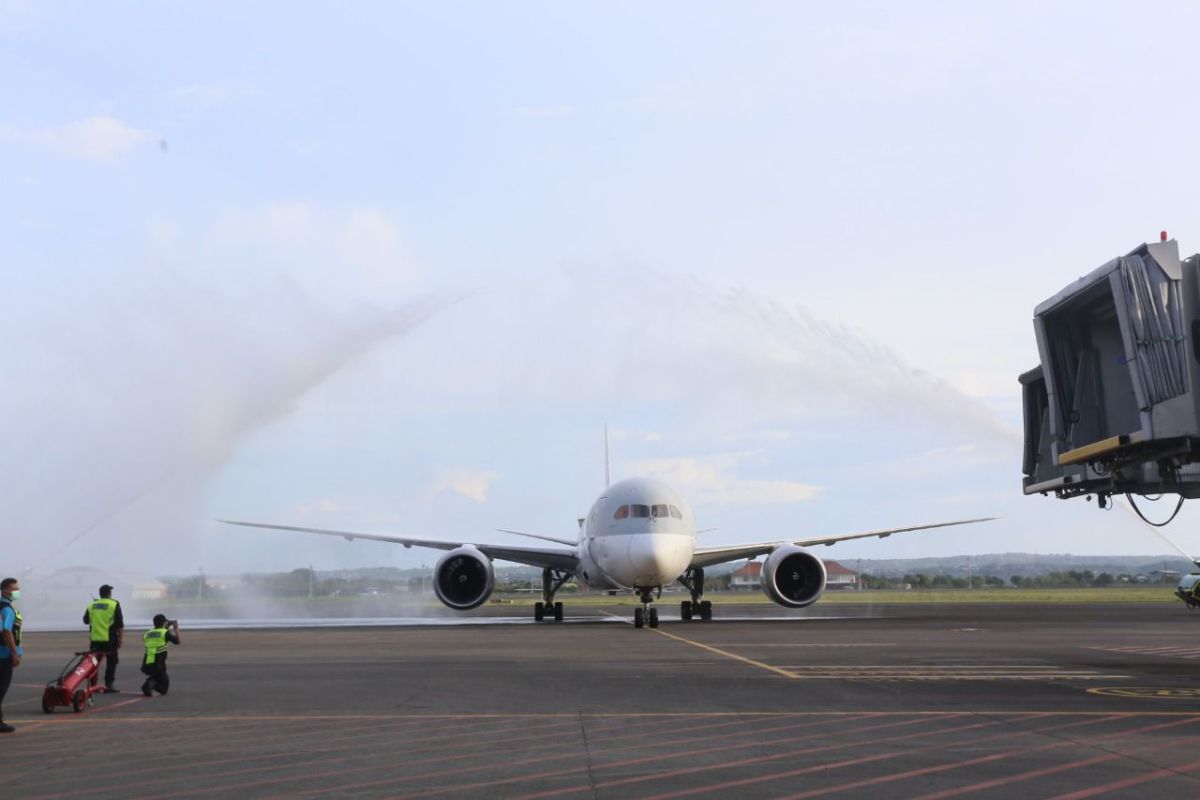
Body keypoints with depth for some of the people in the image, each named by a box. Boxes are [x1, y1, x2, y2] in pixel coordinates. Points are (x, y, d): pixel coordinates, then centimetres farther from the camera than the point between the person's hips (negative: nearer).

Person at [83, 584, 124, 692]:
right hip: (110, 639, -4)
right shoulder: (114, 605, -5)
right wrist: (120, 638, -3)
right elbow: (120, 624, -8)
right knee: (111, 662, 3)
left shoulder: (91, 605, 7)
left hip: (95, 640, 4)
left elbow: (86, 621, 18)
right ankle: (108, 685, -2)